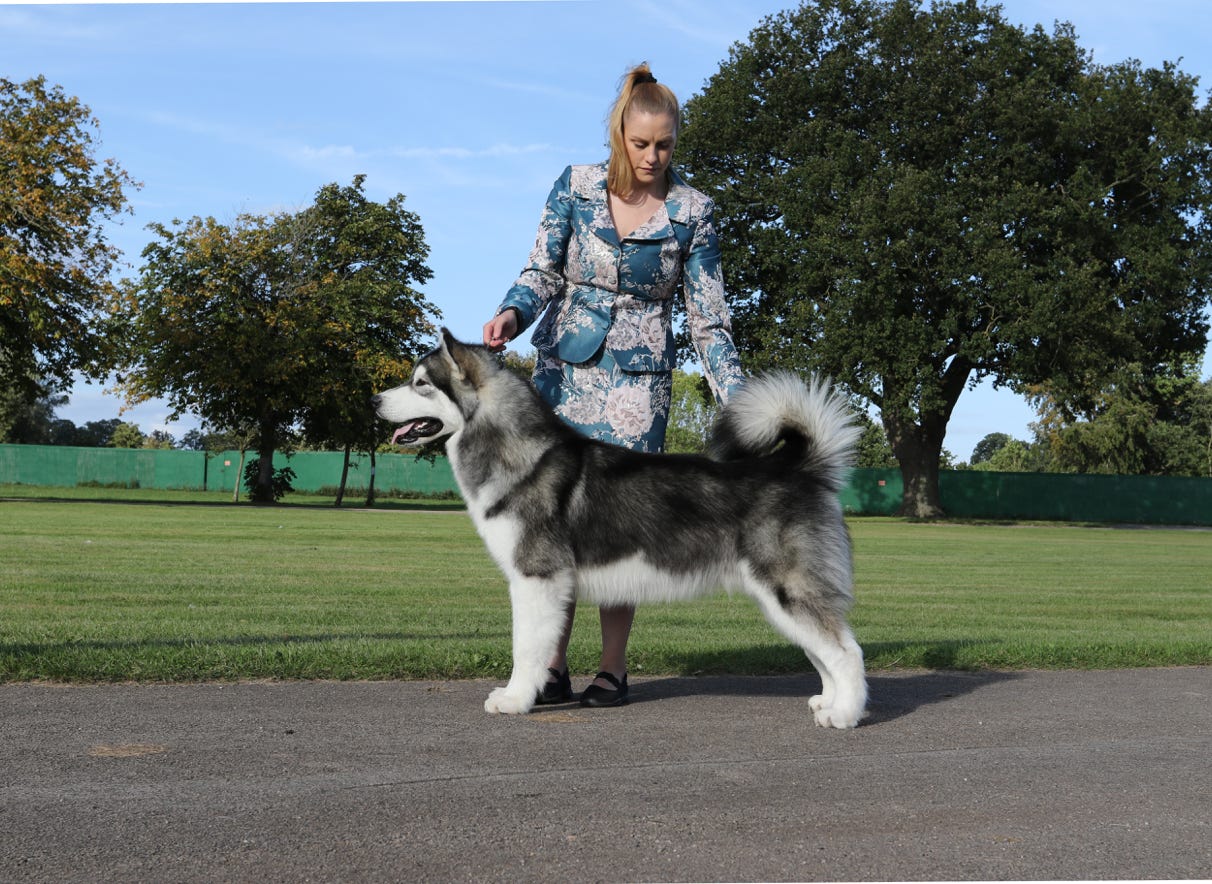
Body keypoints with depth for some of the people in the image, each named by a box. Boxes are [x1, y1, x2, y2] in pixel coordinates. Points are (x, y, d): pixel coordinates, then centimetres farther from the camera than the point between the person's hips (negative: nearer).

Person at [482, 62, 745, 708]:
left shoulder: (691, 211, 0)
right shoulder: (574, 188, 2)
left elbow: (707, 315, 1)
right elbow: (543, 272, 3)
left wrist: (735, 401, -6)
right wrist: (513, 313, -19)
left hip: (639, 377, -1)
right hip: (564, 368, 1)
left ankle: (613, 671, 5)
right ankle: (552, 670, 0)